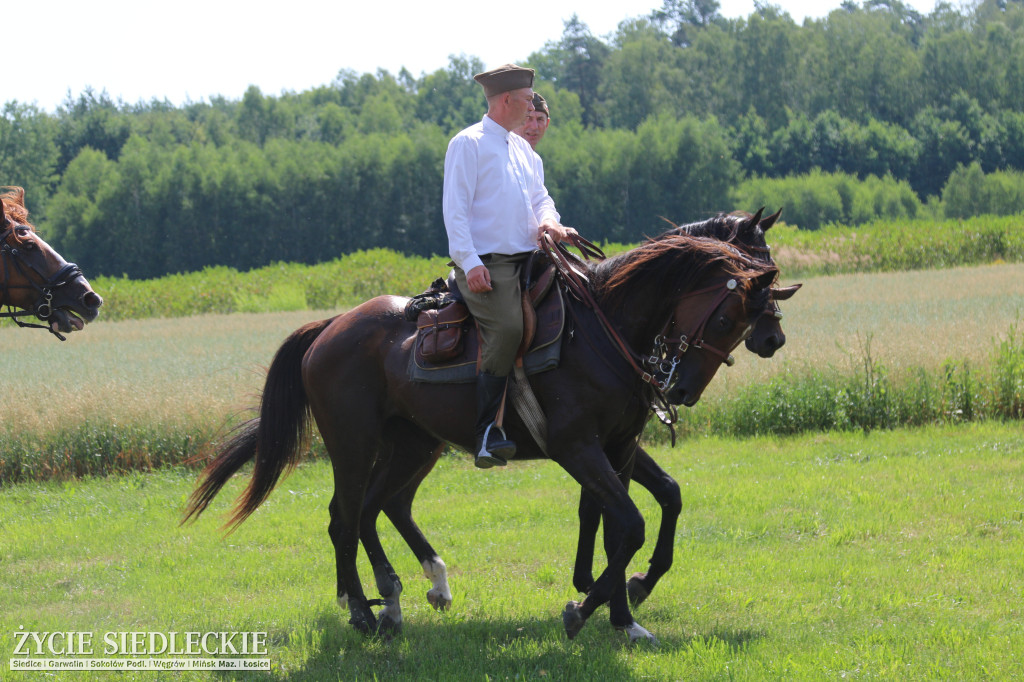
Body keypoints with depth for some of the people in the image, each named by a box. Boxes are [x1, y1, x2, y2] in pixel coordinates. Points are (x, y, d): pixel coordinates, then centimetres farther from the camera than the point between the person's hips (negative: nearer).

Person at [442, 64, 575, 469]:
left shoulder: (524, 150, 23)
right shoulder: (468, 144, -1)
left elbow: (540, 197, 23)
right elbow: (455, 208, -8)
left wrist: (548, 221, -3)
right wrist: (470, 263, -19)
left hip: (527, 259, 8)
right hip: (486, 264, -8)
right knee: (507, 326, -29)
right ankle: (486, 432, -30)